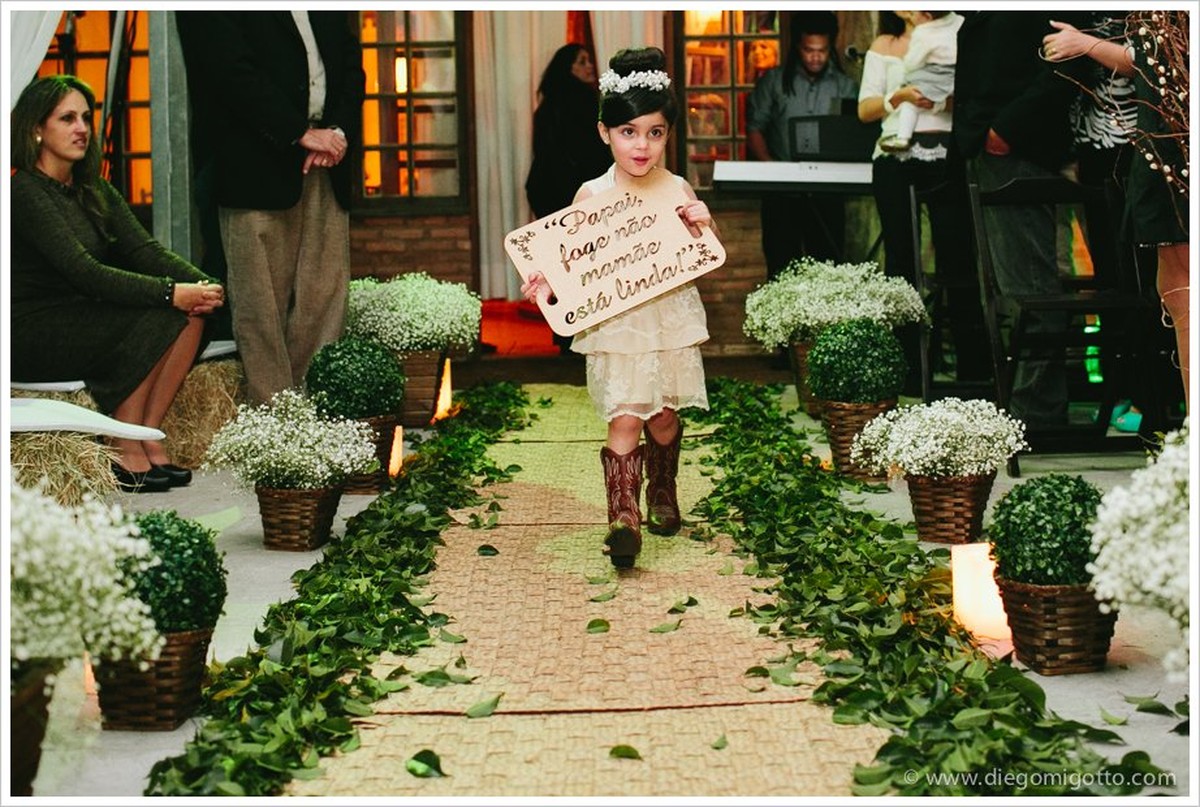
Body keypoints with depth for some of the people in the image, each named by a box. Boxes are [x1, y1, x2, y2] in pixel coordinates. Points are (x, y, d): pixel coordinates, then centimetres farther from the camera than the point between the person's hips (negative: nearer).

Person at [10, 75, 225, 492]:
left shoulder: (95, 191, 12)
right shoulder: (25, 192, -15)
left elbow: (145, 249, 0)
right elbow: (84, 271, -25)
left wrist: (201, 285, -20)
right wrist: (170, 293, -31)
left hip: (82, 323, 8)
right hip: (33, 338, -8)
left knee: (190, 315, -13)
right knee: (156, 320, -24)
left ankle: (148, 437, -11)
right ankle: (124, 454, -16)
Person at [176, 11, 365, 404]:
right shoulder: (211, 14, -3)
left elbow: (351, 60, 14)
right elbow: (233, 72, -12)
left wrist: (341, 130, -4)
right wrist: (301, 133, -15)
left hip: (326, 168, 5)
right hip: (260, 168, -5)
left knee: (326, 299, 2)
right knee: (262, 307, -3)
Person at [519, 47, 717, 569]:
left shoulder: (679, 191, -1)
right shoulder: (592, 195, -6)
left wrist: (704, 226, -15)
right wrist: (544, 283, -18)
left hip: (670, 318, 2)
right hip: (614, 323, -2)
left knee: (664, 416, 14)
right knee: (625, 421, -11)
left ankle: (662, 495, 38)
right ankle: (623, 517, -7)